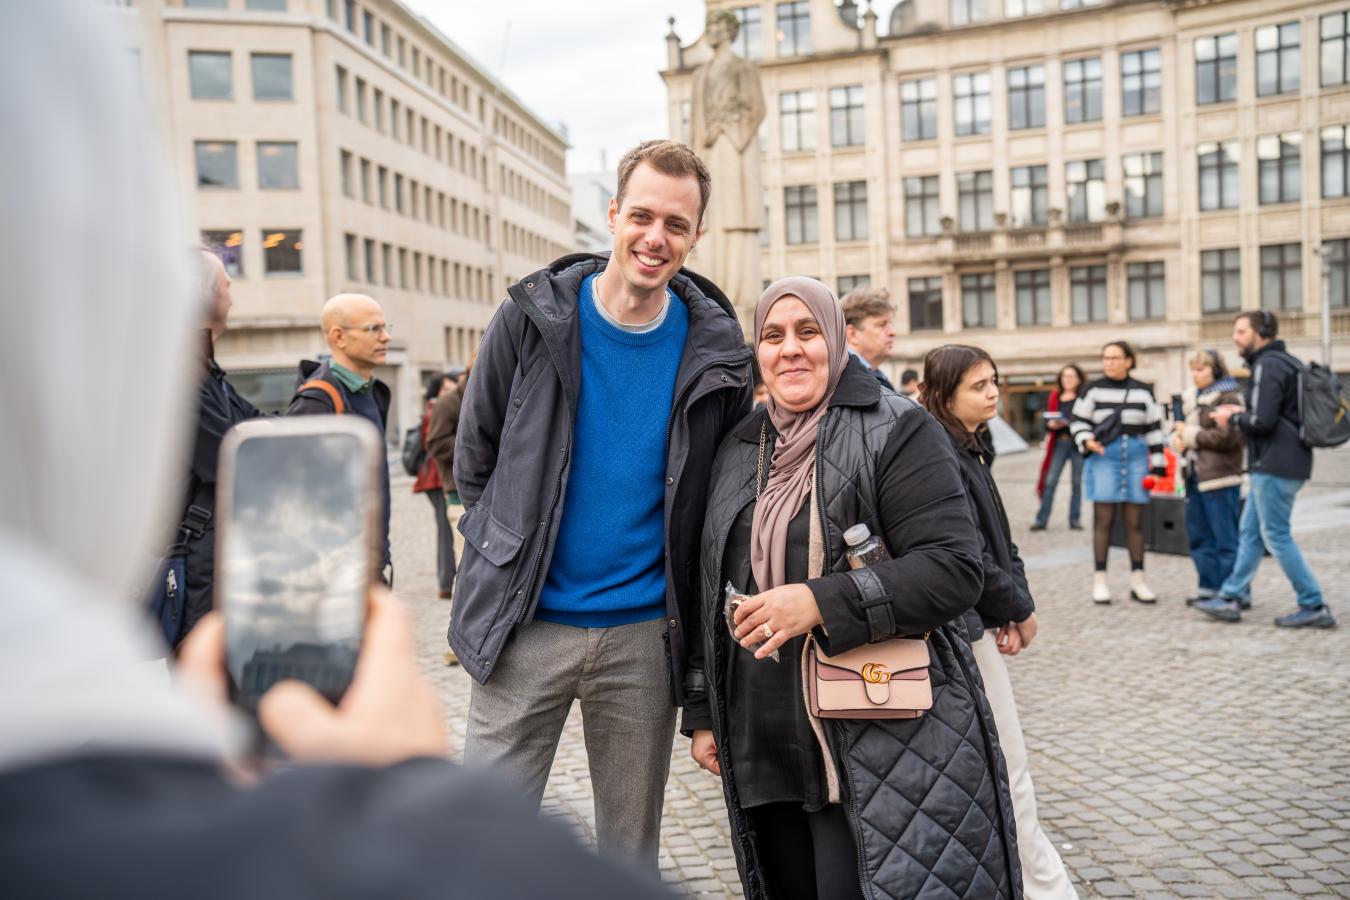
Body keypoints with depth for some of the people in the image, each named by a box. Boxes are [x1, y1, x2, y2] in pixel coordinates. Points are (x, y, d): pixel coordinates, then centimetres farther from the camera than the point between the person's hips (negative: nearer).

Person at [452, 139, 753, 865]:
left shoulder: (715, 349, -2)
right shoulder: (533, 317, -5)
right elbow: (475, 458, 6)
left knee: (633, 848, 15)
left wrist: (691, 608, 5)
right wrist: (506, 556, 4)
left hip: (645, 635, 1)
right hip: (527, 624, -1)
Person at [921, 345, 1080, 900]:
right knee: (1009, 766, 2)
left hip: (976, 623, 10)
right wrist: (1018, 610, -7)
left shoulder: (972, 450, 11)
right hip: (964, 627, -10)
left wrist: (1012, 607, -1)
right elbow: (967, 556, -20)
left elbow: (999, 540, 11)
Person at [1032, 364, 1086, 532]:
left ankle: (1075, 520, 13)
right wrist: (1051, 424, -9)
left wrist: (1069, 422, -20)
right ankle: (1041, 519, 1)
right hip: (1059, 442, 2)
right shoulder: (1054, 397, 11)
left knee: (1077, 482, 4)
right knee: (1050, 481, -2)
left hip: (1077, 443, -2)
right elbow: (1047, 420, 12)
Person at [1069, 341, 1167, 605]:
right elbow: (1078, 421, 7)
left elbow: (1154, 428, 10)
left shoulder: (1143, 392, 8)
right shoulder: (1093, 390, 2)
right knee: (1103, 519, -3)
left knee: (1135, 522, 6)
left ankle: (1137, 580, 13)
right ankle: (1100, 580, 3)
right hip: (1103, 458, -2)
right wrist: (1086, 441, -13)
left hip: (1136, 458, 2)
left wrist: (1158, 464, 5)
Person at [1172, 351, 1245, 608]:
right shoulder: (1193, 398, 16)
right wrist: (1178, 438, 1)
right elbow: (1180, 427, 24)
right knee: (1198, 536, 12)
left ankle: (1238, 593, 3)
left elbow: (1228, 437, -19)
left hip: (1220, 478, -9)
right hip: (1195, 476, 9)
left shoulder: (1228, 398, -9)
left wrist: (1191, 434, -11)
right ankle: (1210, 588, 21)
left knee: (1226, 538, -4)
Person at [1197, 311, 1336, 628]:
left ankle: (1314, 607, 3)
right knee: (1251, 532, 12)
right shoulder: (1285, 361, 16)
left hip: (1274, 466, -10)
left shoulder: (1268, 366, -16)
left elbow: (1262, 421, -23)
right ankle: (1230, 599, 18)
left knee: (1276, 536, -3)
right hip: (1277, 463, 10)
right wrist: (1242, 412, 13)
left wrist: (1232, 418, -5)